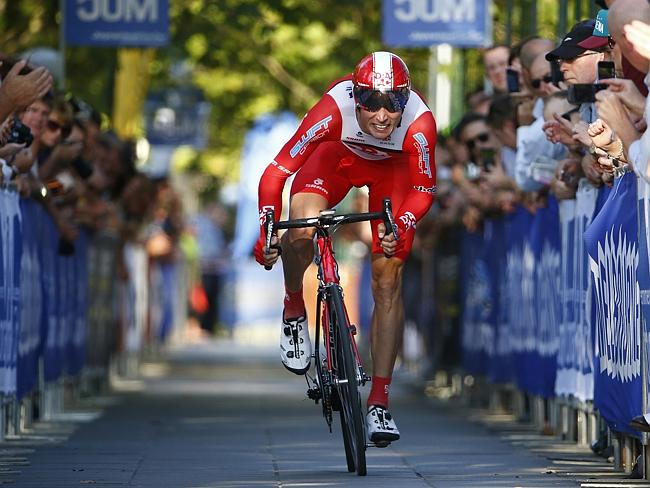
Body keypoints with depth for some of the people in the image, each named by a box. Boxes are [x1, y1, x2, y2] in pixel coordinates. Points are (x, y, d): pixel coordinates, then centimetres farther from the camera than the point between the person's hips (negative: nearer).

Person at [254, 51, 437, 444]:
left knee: (388, 282, -8)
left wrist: (401, 227, -41)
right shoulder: (334, 110, -39)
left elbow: (424, 189, -22)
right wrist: (267, 229, -43)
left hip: (391, 168, 1)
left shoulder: (419, 123, -36)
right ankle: (294, 311, 2)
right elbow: (277, 171, -32)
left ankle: (380, 401, 0)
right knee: (302, 234, -30)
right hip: (336, 156, 0)